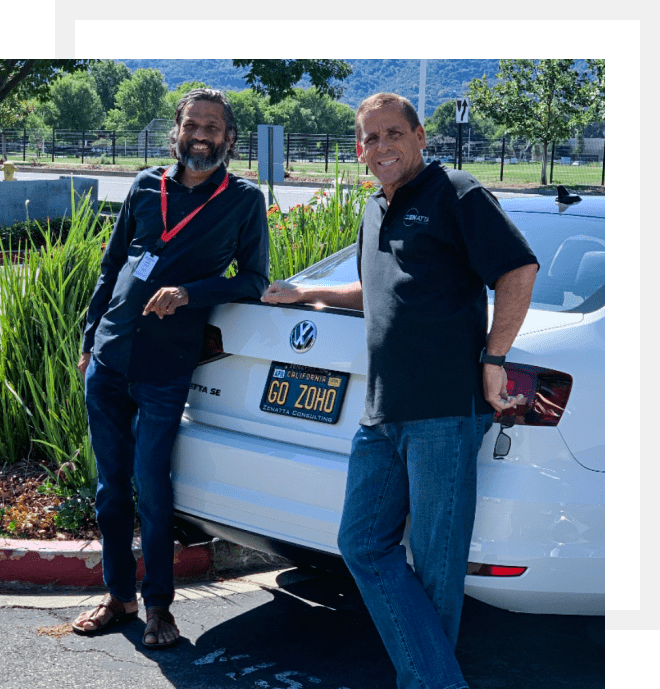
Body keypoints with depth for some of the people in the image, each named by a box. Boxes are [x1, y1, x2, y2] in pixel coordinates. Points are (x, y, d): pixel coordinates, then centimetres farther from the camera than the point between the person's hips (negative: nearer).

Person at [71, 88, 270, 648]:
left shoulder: (243, 200, 1)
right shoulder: (147, 187, 10)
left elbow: (254, 280, 1)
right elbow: (111, 267, 16)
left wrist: (188, 293, -14)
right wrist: (90, 339, 14)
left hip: (166, 370, -4)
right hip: (108, 360, 4)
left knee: (150, 485, -3)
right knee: (111, 485, 10)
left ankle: (158, 605, 12)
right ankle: (119, 595, 23)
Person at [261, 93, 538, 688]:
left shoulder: (454, 194, -2)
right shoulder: (375, 212, 22)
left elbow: (519, 270, -10)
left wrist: (492, 358, -13)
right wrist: (305, 293, 35)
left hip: (445, 411, -8)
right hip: (381, 414, 9)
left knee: (434, 566, -2)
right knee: (364, 543, 5)